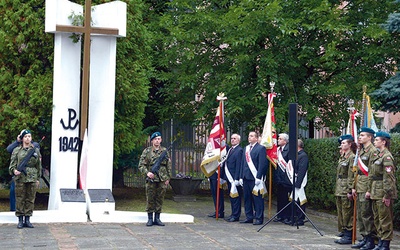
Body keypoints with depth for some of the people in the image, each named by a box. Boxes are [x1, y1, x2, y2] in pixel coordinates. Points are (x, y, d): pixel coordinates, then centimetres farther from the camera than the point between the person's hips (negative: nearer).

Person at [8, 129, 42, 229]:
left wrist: (38, 178, 11)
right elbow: (12, 163, 4)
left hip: (32, 178, 2)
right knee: (20, 199, -1)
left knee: (30, 199, 4)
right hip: (20, 178, -2)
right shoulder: (16, 150, 4)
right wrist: (14, 170, -18)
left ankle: (27, 219, 12)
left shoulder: (36, 150, 10)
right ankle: (20, 220, 6)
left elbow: (39, 165, 13)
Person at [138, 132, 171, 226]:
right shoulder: (147, 151, 1)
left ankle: (157, 218, 13)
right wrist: (147, 172, -17)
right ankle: (150, 219, 8)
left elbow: (169, 165, 13)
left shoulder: (165, 151, 9)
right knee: (150, 199, 1)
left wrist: (168, 178, 8)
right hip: (151, 179, -2)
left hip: (162, 180, 2)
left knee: (160, 199, 6)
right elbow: (141, 165, 0)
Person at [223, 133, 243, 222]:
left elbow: (238, 165, -16)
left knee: (235, 196, -3)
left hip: (235, 178, -9)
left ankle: (236, 216, 1)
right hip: (229, 177, 9)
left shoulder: (239, 150, -11)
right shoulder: (229, 149, 16)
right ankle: (233, 214, 20)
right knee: (231, 196, 13)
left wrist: (236, 179, -20)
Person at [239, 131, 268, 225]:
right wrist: (241, 177, 12)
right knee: (247, 198, 10)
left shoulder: (261, 148, -5)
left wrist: (258, 177, -17)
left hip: (255, 178, -7)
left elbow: (262, 164, -11)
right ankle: (249, 217, 18)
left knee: (257, 198, -4)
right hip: (246, 178, 7)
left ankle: (259, 218, 1)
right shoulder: (246, 148, 19)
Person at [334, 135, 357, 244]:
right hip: (339, 189, 10)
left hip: (346, 190, -9)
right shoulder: (342, 157, 16)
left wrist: (350, 191, -19)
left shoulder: (352, 158, -12)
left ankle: (348, 236, -1)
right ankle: (344, 233, 19)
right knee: (341, 213, 12)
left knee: (347, 214, -5)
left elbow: (351, 176, -17)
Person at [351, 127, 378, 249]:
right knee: (360, 214, 12)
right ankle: (364, 238, 20)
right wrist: (354, 187, 16)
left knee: (366, 214, -6)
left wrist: (369, 190, -19)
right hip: (359, 188, 9)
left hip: (367, 188, -9)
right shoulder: (361, 151, 17)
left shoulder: (373, 151, -12)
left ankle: (371, 240, 0)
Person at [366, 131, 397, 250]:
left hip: (383, 194, -10)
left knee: (385, 219, -4)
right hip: (376, 193, 10)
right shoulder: (379, 156, 16)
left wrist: (387, 195, -20)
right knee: (377, 219, 13)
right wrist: (369, 190, 15)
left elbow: (389, 178, -18)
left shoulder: (387, 157, -13)